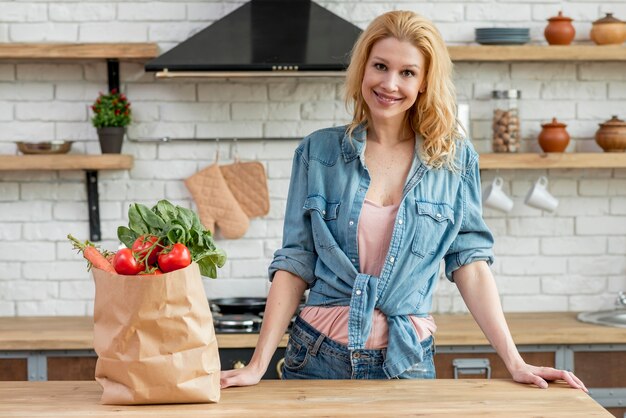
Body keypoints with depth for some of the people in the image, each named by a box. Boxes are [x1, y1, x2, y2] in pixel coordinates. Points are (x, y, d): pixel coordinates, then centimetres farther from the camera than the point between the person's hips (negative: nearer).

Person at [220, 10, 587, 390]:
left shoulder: (455, 159, 1)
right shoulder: (319, 152, 0)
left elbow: (470, 261, 0)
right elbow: (295, 262, 0)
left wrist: (515, 363, -8)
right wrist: (258, 366, -7)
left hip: (407, 363, 0)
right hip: (319, 357, 0)